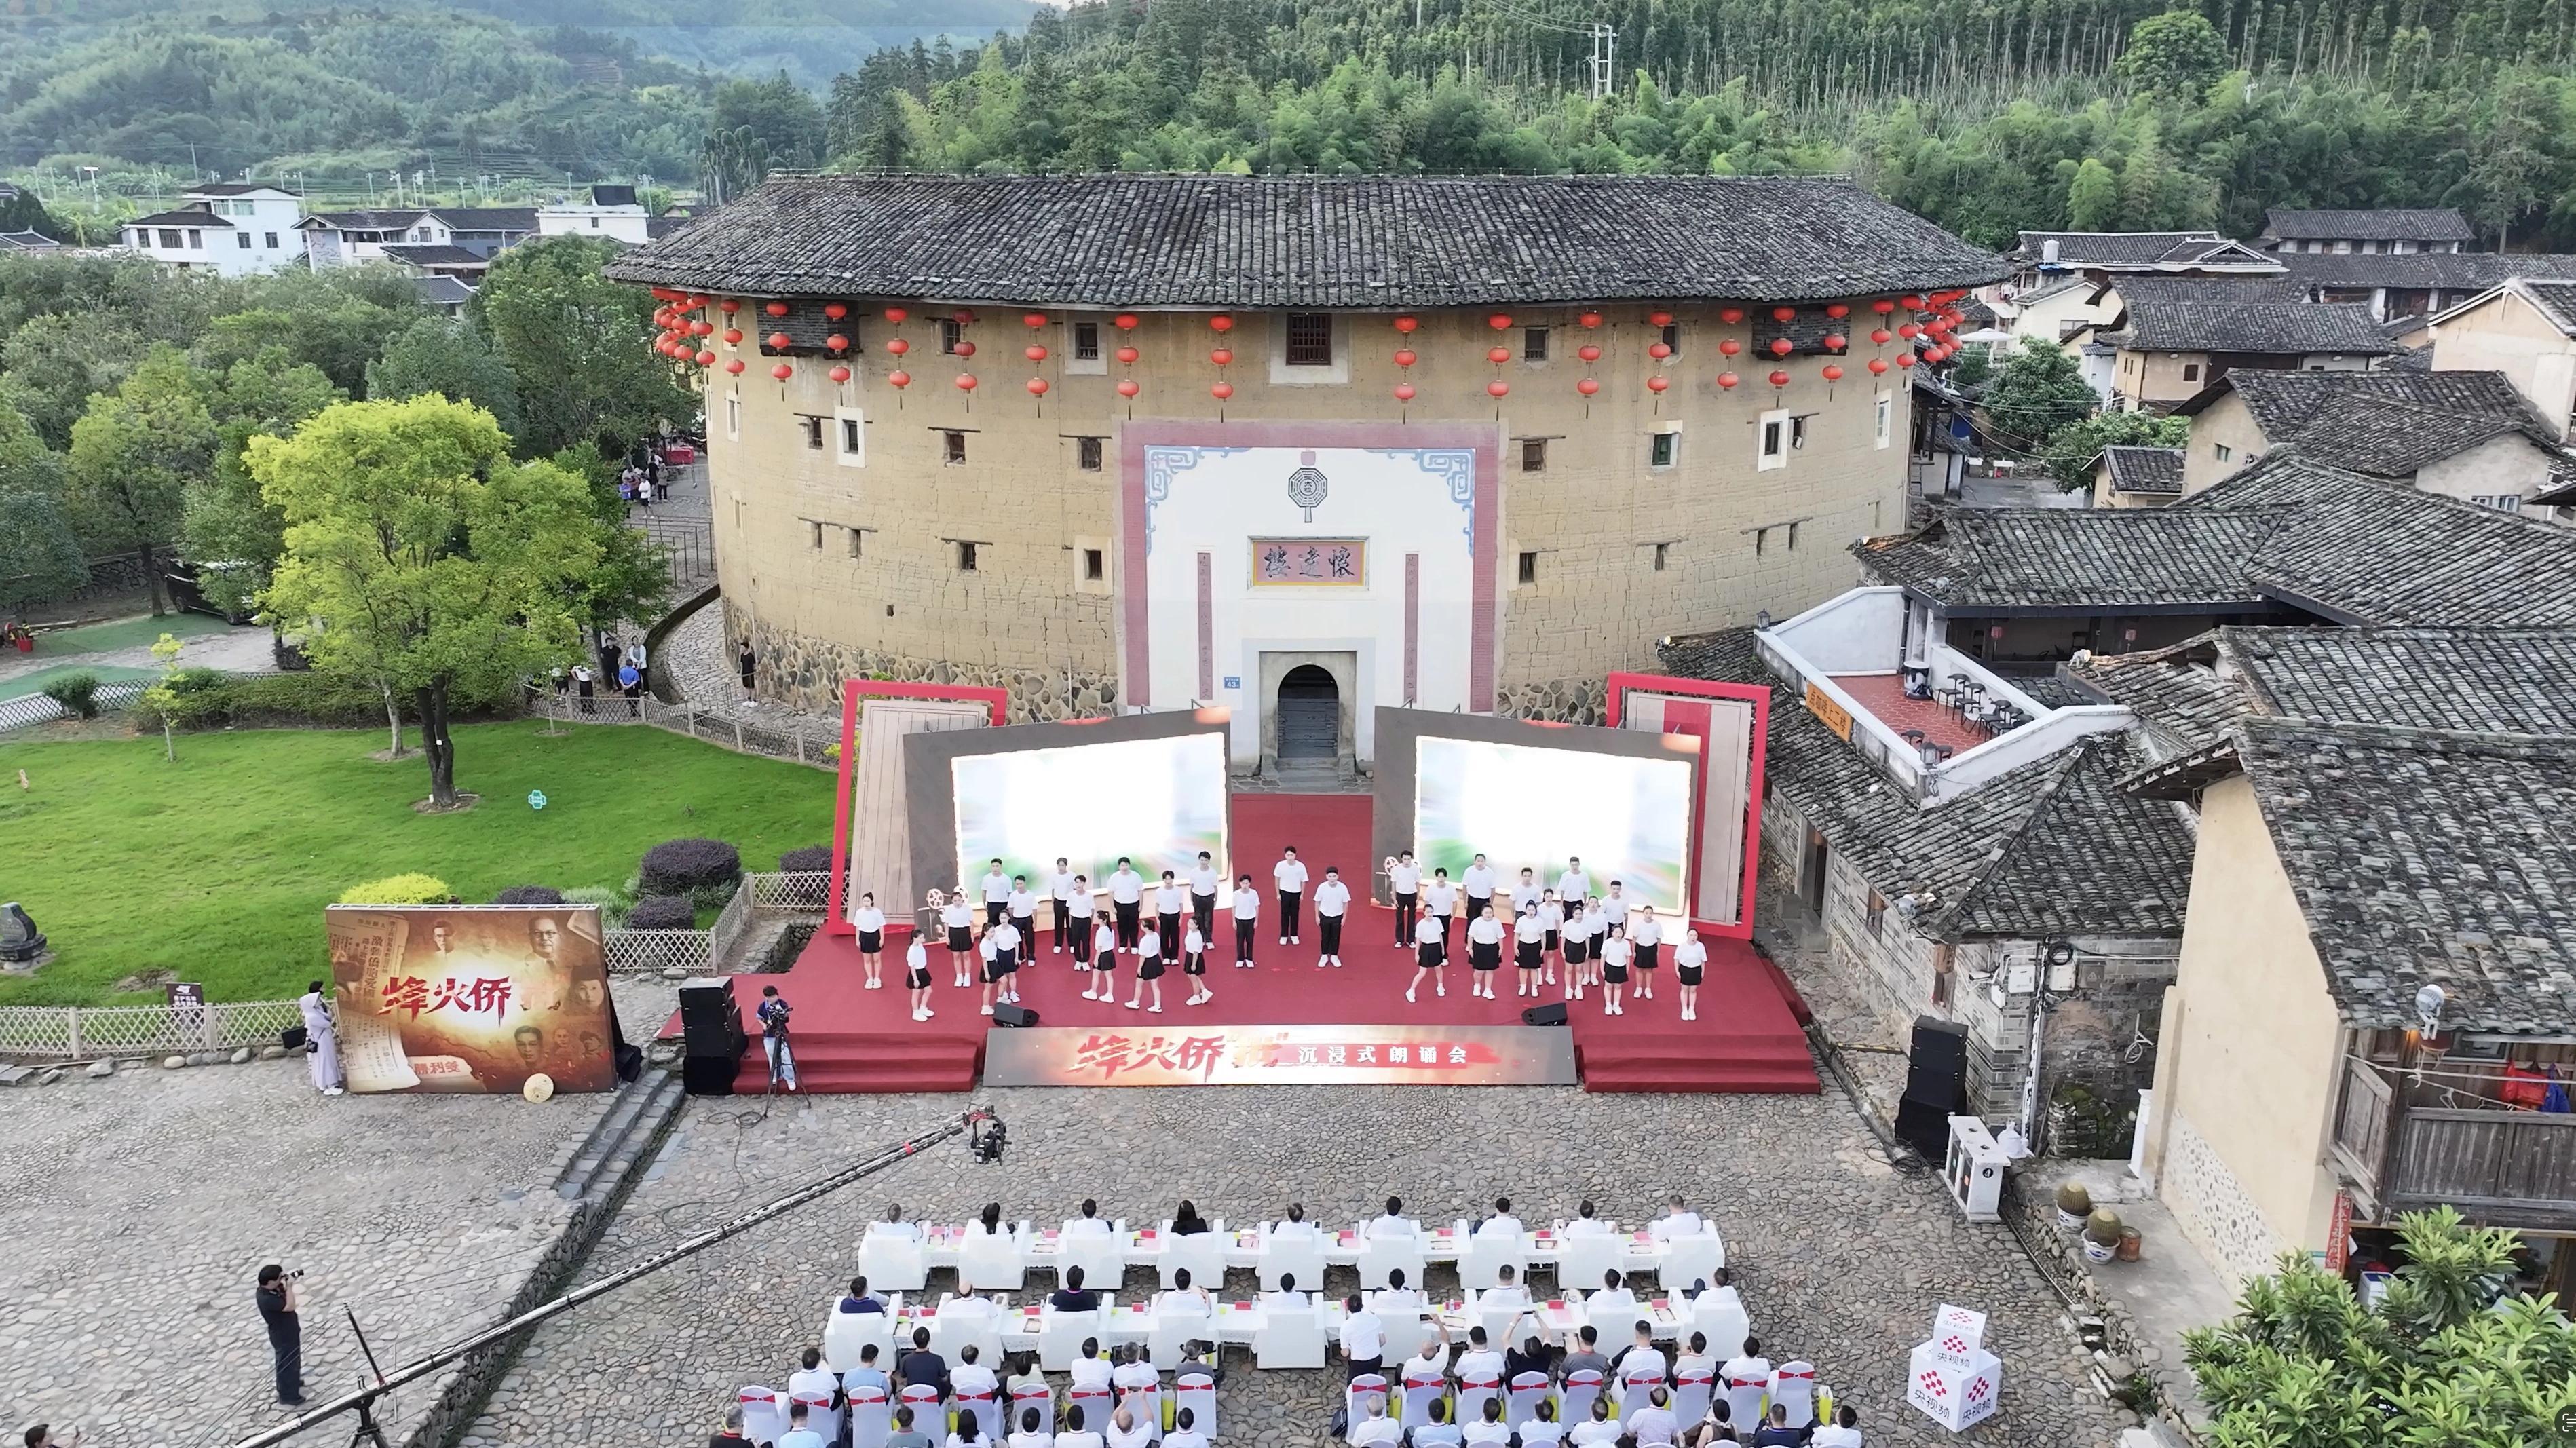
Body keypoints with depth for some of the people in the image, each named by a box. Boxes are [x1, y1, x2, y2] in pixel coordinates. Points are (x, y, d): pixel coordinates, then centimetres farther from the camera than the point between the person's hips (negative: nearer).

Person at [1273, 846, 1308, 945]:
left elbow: (1303, 881, -4)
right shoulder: (1280, 865, -19)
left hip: (1296, 893, 0)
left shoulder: (1301, 866, -19)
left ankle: (1294, 935, 27)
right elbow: (1277, 879, -3)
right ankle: (1284, 936, 21)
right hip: (1284, 892, 0)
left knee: (1295, 914, 12)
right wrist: (1278, 894, 0)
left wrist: (1302, 894, 1)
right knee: (1284, 914, 9)